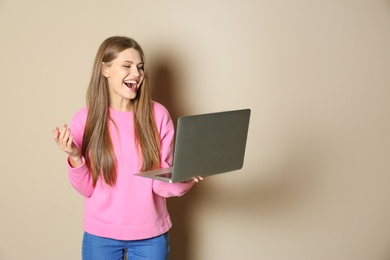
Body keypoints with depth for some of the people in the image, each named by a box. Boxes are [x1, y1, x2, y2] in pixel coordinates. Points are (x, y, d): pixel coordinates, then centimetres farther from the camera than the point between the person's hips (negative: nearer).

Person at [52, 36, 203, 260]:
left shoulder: (158, 115, -8)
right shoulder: (85, 119, -7)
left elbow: (162, 183, -6)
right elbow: (86, 189, -5)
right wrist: (75, 157, -23)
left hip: (150, 235, 0)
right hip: (101, 235, 0)